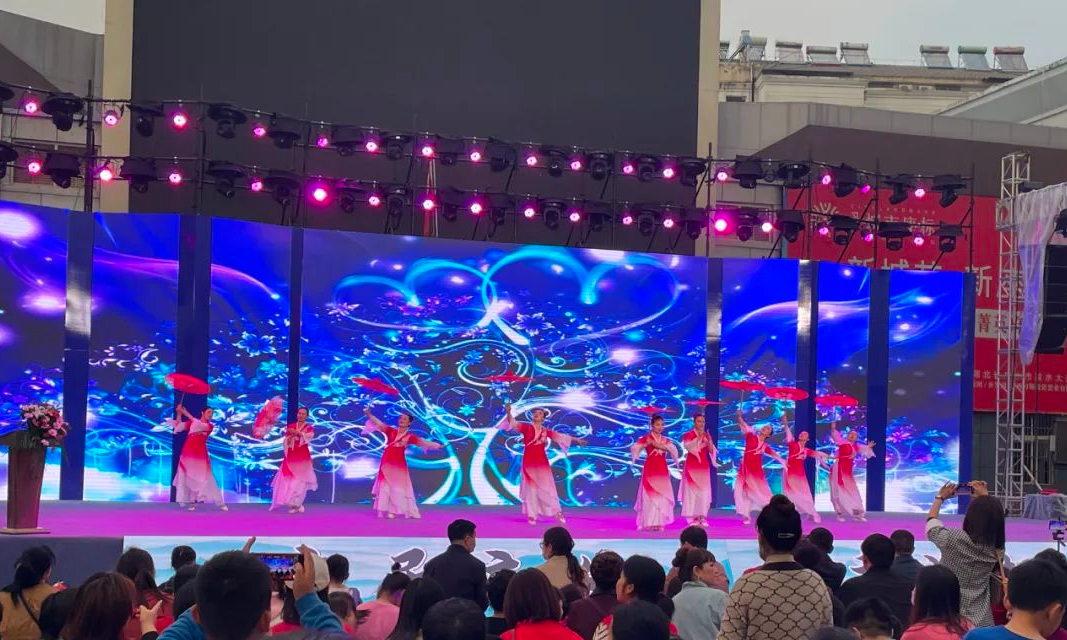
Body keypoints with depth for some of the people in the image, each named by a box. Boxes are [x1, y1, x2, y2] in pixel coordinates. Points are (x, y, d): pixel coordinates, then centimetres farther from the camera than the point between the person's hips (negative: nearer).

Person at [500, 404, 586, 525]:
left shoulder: (546, 431, 8)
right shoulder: (526, 427, 0)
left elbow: (560, 436, 12)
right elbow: (513, 423, -12)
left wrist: (576, 440, 13)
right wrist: (508, 413, -30)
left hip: (542, 462, 2)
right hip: (529, 461, -2)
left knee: (547, 487, 5)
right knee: (530, 488, 2)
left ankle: (557, 512, 12)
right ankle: (531, 515, 7)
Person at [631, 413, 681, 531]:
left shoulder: (665, 439, 11)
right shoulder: (645, 438, -1)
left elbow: (674, 449, -7)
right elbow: (633, 448, -11)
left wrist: (658, 445, -16)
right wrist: (646, 444, -24)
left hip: (662, 470, 4)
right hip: (650, 469, -4)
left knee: (662, 496, 2)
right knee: (649, 495, -6)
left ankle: (659, 522, 8)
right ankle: (648, 523, -2)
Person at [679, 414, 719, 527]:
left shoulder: (706, 435, 11)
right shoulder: (688, 434, -1)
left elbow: (711, 451, 4)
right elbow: (687, 446, -20)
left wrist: (708, 440, -12)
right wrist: (698, 438, -25)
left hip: (704, 466, 4)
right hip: (692, 465, -4)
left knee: (704, 491, -1)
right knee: (692, 490, -7)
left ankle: (702, 517, 3)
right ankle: (693, 517, -3)